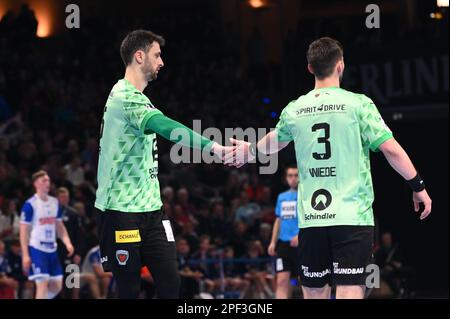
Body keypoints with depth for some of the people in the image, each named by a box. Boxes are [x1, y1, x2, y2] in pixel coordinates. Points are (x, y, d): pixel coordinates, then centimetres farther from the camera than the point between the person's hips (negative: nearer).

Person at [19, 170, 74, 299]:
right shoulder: (30, 205, -10)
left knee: (57, 286, 7)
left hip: (52, 249, 7)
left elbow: (60, 226, 17)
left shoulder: (55, 203, 10)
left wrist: (67, 243, 0)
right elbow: (24, 231, -9)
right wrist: (25, 255, -15)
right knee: (42, 284, -13)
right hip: (37, 249, -7)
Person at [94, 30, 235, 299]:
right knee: (129, 289, -4)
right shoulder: (126, 97, -16)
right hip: (122, 209, -9)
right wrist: (214, 147, -42)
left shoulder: (130, 95, 17)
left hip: (149, 207, 9)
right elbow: (167, 128, -32)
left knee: (170, 282, 0)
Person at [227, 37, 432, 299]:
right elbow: (390, 149, -8)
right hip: (352, 217, -3)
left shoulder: (294, 110, 8)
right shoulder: (358, 103, -3)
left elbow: (275, 141, 29)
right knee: (350, 293, -8)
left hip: (311, 219, 4)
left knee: (315, 294, 10)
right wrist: (418, 186, 3)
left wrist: (251, 150, 51)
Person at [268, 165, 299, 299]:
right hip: (283, 243, 5)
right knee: (282, 281, -4)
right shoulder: (282, 197, 17)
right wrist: (273, 242, 12)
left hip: (300, 243, -5)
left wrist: (300, 235, -22)